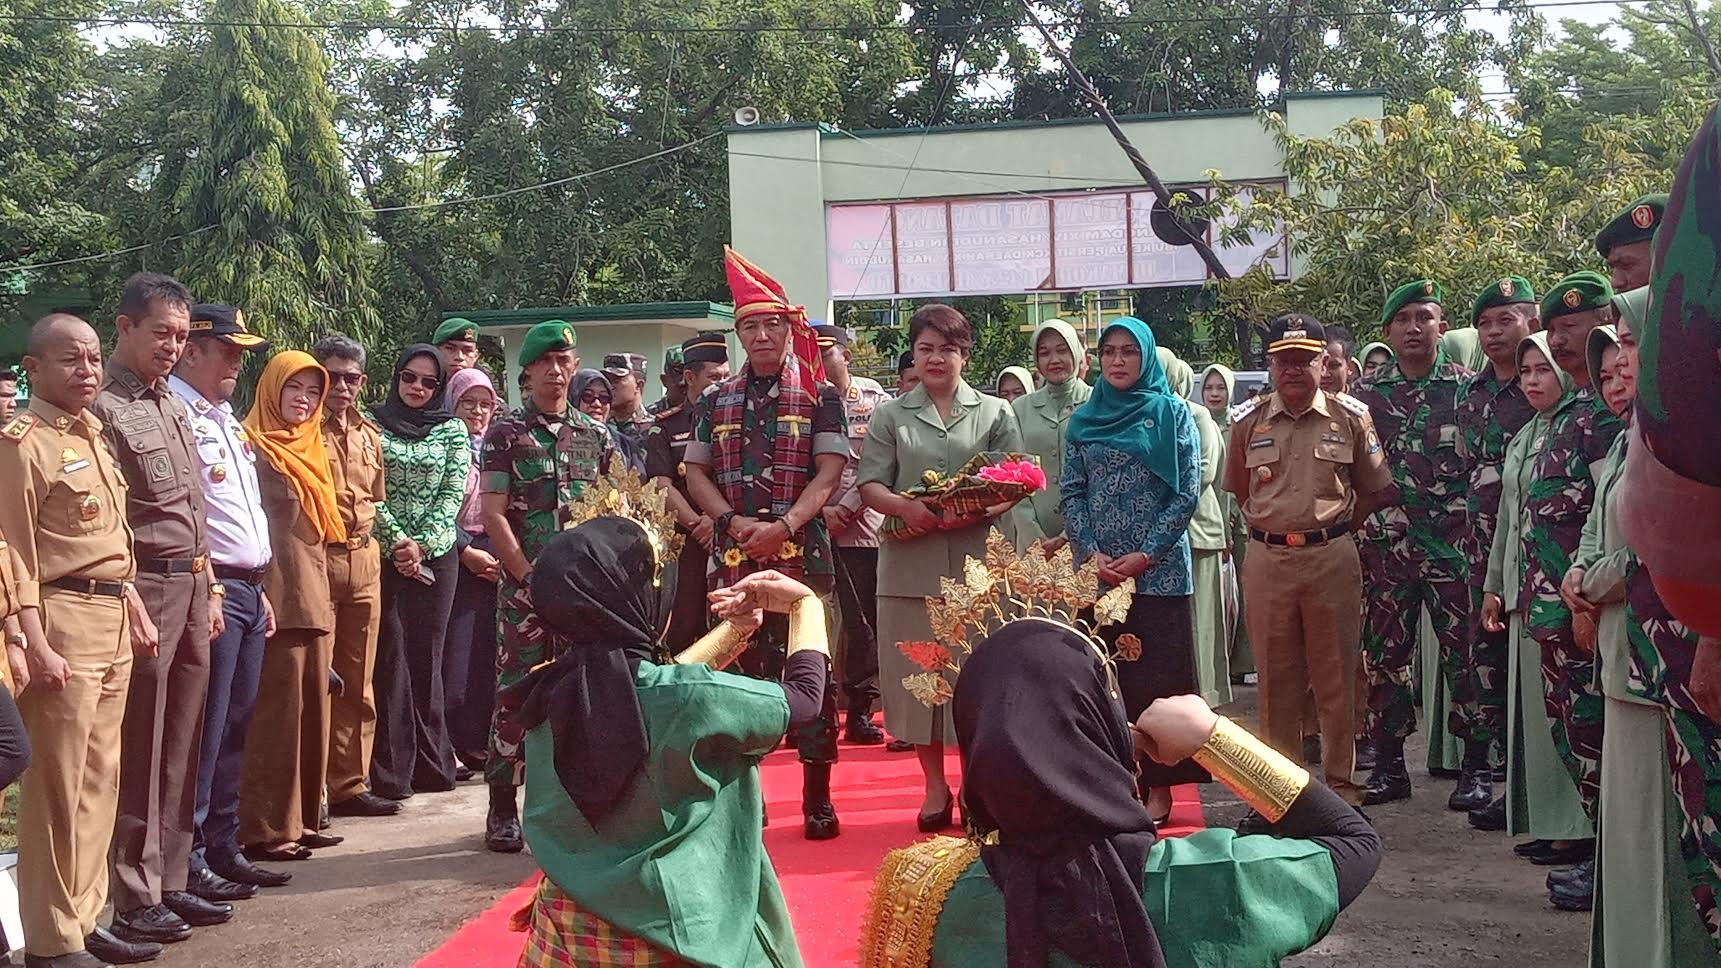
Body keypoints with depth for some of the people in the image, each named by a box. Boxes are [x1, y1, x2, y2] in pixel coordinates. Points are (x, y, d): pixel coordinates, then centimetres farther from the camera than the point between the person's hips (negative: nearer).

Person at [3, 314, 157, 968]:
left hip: (112, 622, 9)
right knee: (58, 786, -2)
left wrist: (135, 610, 19)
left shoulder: (93, 436, 17)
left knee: (100, 779, 13)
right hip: (61, 621, -8)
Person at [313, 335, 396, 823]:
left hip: (364, 562, 7)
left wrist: (366, 536, 16)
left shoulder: (369, 435, 16)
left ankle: (350, 784, 19)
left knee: (357, 682, 11)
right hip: (316, 560, -7)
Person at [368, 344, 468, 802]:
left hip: (435, 554, 1)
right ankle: (390, 772, -1)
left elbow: (453, 494, 1)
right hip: (384, 554, -1)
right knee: (390, 657, -4)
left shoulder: (453, 430, 8)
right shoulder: (372, 425, 5)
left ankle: (431, 764, 11)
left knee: (426, 657, 3)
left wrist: (421, 544, -10)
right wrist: (397, 543, -12)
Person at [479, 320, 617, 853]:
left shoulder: (595, 434, 12)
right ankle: (503, 807, 6)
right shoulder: (506, 432, 2)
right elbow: (492, 513, -4)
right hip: (524, 584, -3)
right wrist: (529, 576, -12)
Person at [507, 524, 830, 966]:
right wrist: (804, 601, 8)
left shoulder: (548, 695, -6)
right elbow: (803, 697, -6)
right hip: (675, 933, -5)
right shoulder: (689, 699, -23)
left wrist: (734, 628, 18)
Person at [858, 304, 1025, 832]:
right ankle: (934, 786, 16)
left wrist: (978, 511, -16)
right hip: (910, 564, 1)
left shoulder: (995, 412, 10)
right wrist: (905, 507, -16)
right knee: (917, 672, 3)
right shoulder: (891, 415, 11)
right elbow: (870, 484, 5)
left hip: (975, 561, -1)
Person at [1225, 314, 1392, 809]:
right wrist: (1273, 525, 12)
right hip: (1267, 559, 1)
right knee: (1275, 676, 7)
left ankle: (1340, 780, 15)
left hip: (1333, 557, -1)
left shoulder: (1351, 418, 1)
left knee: (1337, 676, 5)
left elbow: (1373, 489, 10)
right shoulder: (1247, 421, 4)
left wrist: (1332, 526, 7)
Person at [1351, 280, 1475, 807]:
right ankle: (1388, 764, 16)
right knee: (1383, 653, 6)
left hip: (1451, 544, -2)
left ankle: (1477, 763, 10)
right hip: (1386, 544, 2)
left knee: (1464, 651, -2)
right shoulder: (1366, 392, 8)